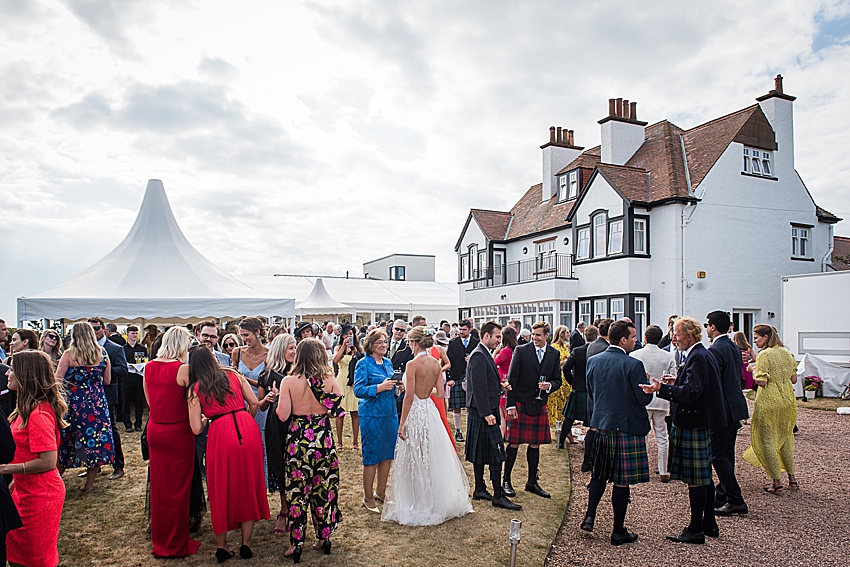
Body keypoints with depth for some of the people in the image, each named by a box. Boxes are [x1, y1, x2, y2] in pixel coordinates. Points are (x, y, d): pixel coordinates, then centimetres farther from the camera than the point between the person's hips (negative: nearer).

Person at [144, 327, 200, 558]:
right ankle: (177, 544, 18)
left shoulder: (149, 367, 1)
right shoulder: (183, 369, -18)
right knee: (178, 488, 7)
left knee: (158, 485, 17)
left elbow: (149, 400, 10)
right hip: (177, 431, -6)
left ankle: (159, 540, 32)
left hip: (154, 429, 6)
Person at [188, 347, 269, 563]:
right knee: (248, 486, 14)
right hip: (248, 430, 2)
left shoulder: (195, 389, 5)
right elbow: (254, 403, 7)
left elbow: (196, 429, 0)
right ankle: (246, 544, 20)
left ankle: (221, 546, 24)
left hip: (220, 436, -2)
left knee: (222, 489, 14)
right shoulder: (234, 375, 11)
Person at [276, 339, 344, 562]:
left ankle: (296, 543, 14)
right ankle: (324, 538, 24)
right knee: (324, 489, 14)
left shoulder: (289, 381, -10)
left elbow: (283, 415, -12)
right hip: (324, 437, 2)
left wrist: (278, 399, 6)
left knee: (296, 492, 8)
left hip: (298, 439, -2)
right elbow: (339, 409, -4)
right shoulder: (330, 379, -6)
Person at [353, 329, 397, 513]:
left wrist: (395, 385, 1)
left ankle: (381, 491, 31)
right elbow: (358, 390, -16)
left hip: (390, 413, 7)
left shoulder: (388, 362, 11)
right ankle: (368, 498, 17)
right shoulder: (363, 364, -9)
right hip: (371, 415, -7)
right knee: (372, 456, 1)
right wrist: (380, 387, -24)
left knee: (388, 454, 13)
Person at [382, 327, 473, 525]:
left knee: (416, 461, 5)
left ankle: (420, 508, 16)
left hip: (416, 412, -7)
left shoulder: (413, 364, -16)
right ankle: (439, 502, 29)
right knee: (434, 458, 18)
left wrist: (402, 423, -13)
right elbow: (440, 393, 6)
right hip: (431, 410, 7)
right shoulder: (436, 364, 3)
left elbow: (409, 396, -18)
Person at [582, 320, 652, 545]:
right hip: (626, 427, -5)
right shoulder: (633, 365, -17)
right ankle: (618, 531, 14)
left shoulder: (593, 361, 2)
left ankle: (590, 515, 13)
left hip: (600, 425, 5)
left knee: (599, 473, 21)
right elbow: (644, 399, -14)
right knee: (622, 480, 5)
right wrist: (647, 383, 5)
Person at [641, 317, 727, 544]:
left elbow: (691, 393, -28)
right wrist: (678, 382, 14)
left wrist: (661, 389, -36)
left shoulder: (698, 357, -18)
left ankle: (696, 530, 7)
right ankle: (709, 524, 28)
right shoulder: (704, 354, 13)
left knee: (695, 479, -2)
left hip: (693, 425, -11)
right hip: (702, 422, 11)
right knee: (704, 476, 18)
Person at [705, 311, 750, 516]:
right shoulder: (734, 348, 10)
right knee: (727, 453, 16)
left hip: (722, 408, -10)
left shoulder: (715, 350, -18)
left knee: (717, 454, -3)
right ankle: (722, 495, 25)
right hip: (736, 406, 10)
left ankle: (736, 500, -1)